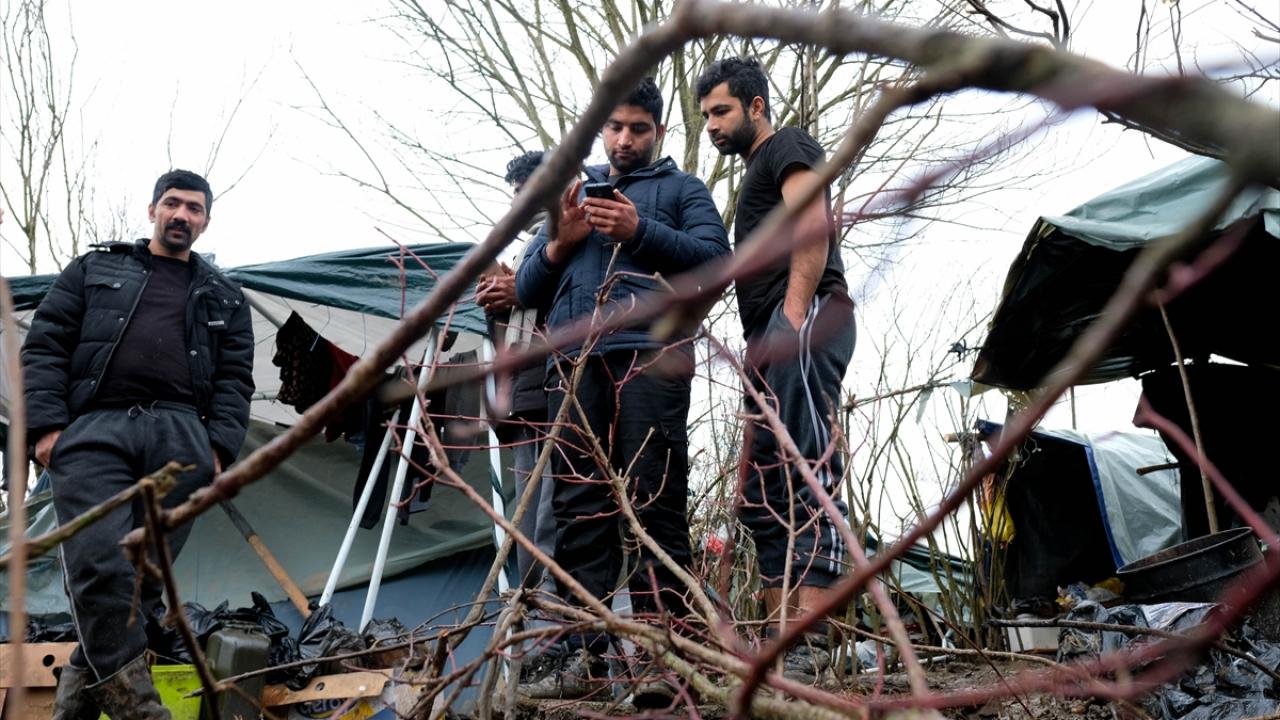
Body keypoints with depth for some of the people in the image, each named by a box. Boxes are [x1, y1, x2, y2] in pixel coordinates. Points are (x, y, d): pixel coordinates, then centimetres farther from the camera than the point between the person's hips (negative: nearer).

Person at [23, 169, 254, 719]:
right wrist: (47, 424, -3)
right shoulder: (95, 270, 20)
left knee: (146, 572, -5)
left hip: (180, 437, 2)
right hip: (94, 428, -1)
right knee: (100, 565, -18)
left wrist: (220, 446, 0)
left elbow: (234, 380, 16)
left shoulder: (224, 299, 23)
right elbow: (44, 347, 11)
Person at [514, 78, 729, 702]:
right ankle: (582, 650, -4)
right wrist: (560, 243, 5)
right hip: (573, 360, 4)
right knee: (579, 507, -3)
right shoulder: (574, 191, 31)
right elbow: (526, 289, 25)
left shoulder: (679, 188, 21)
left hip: (648, 351, -4)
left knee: (653, 502, -9)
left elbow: (716, 258, 3)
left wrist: (640, 233, -8)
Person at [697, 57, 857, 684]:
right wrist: (760, 347, 18)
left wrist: (790, 317, -22)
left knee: (806, 474, -20)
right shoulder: (756, 175, 34)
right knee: (763, 493, 5)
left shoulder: (787, 147, 7)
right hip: (773, 342, 11)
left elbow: (813, 220, -12)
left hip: (803, 321, -11)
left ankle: (808, 648, -27)